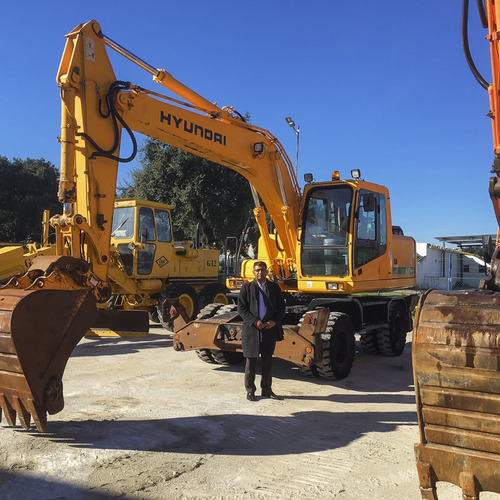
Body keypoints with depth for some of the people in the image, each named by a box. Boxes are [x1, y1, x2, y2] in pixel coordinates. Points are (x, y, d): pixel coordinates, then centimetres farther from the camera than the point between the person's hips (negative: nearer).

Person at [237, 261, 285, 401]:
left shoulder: (275, 288, 8)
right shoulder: (247, 288, 2)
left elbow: (281, 307, 8)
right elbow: (241, 308, -3)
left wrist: (274, 321, -8)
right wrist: (254, 321, -14)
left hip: (270, 329, 2)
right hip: (251, 329, -2)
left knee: (268, 361, 10)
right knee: (251, 361, 5)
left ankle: (267, 390, 23)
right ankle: (250, 390, 18)